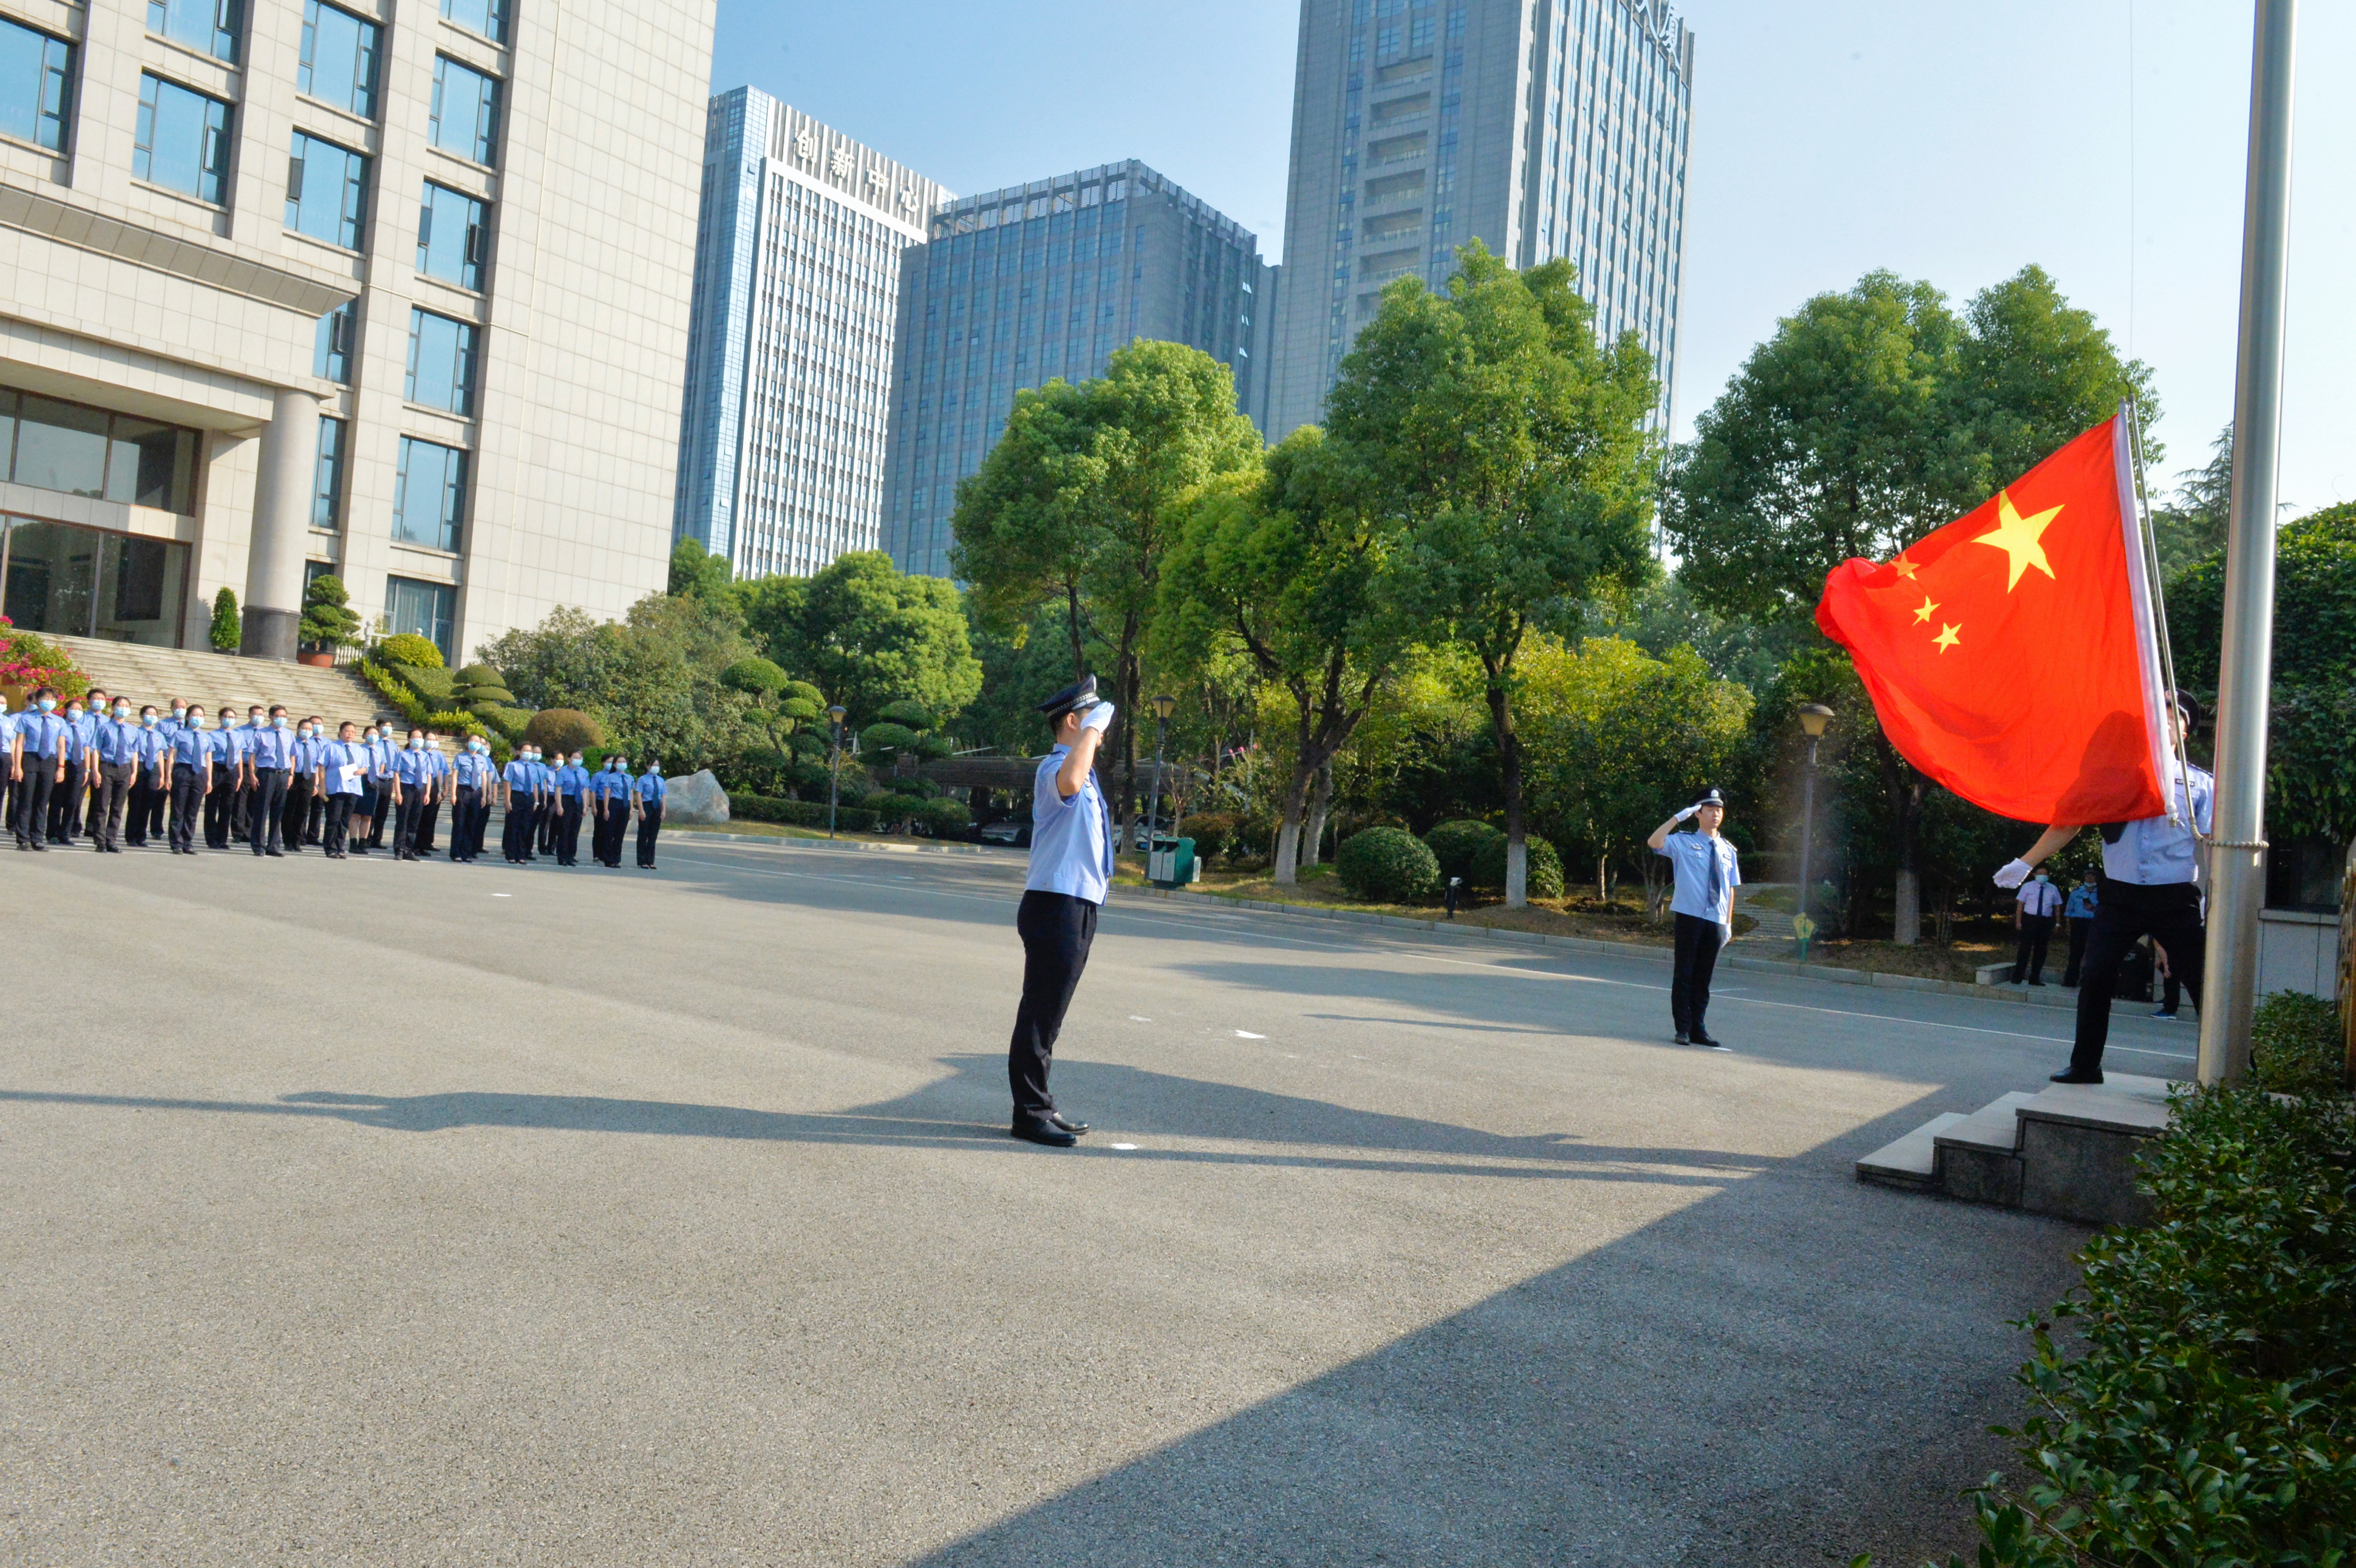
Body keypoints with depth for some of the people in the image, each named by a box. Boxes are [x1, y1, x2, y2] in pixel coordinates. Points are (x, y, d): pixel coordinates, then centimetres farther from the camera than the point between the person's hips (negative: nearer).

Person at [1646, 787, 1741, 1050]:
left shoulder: (1728, 850, 12)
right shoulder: (1683, 842, -1)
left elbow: (1730, 888, 13)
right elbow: (1653, 843, -19)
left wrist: (1728, 922, 8)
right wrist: (1679, 817, -20)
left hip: (1716, 920, 4)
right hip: (1689, 917, -4)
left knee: (1704, 976, 9)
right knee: (1684, 973, -1)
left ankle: (1698, 1029, 17)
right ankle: (1683, 1029, 5)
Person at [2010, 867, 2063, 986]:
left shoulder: (2053, 889, 9)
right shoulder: (2027, 887, 2)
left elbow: (2057, 906, 11)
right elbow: (2020, 904, 0)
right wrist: (2018, 921, -8)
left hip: (2046, 922, 3)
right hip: (2029, 920, -3)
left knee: (2041, 950, 8)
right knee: (2025, 948, -8)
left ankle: (2035, 978, 16)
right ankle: (2017, 977, -4)